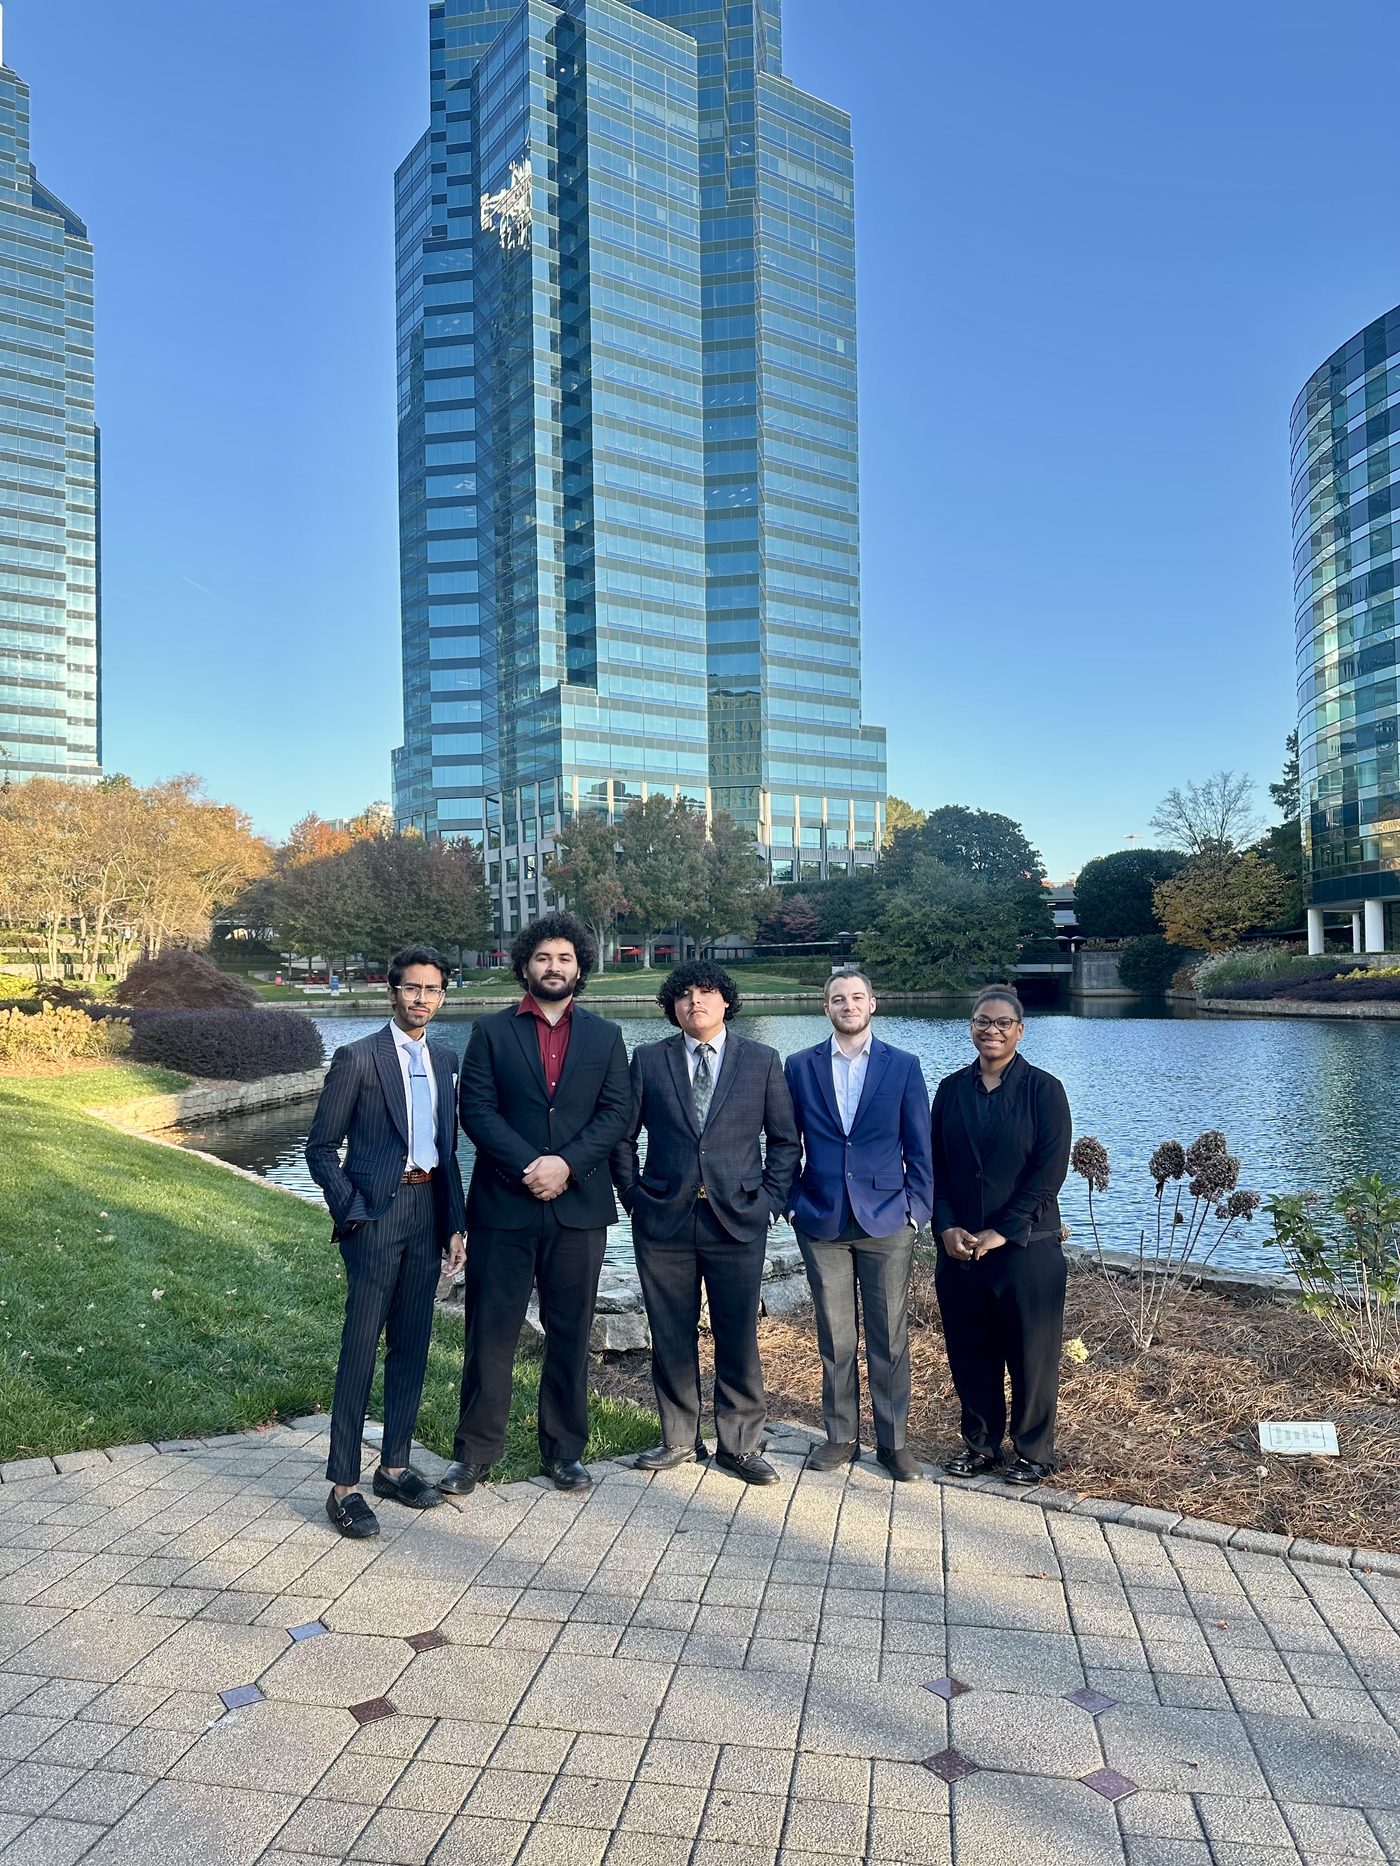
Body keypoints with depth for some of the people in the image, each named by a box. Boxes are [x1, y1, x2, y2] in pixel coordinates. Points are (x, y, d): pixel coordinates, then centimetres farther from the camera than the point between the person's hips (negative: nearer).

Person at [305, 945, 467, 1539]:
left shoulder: (444, 1060, 11)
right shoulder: (357, 1058, -7)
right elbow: (321, 1147, -5)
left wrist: (454, 1222, 11)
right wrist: (352, 1215, -12)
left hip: (427, 1213, 6)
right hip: (375, 1214, -6)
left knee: (412, 1346, 12)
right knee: (360, 1350, -2)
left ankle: (395, 1467, 26)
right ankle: (343, 1485, 7)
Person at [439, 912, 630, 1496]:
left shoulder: (605, 1037, 9)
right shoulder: (491, 1031, 5)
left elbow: (615, 1113, 1)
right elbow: (477, 1110, -5)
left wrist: (566, 1164, -14)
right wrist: (530, 1167, -16)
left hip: (579, 1206, 2)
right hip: (503, 1206, -1)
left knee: (570, 1335, 9)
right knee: (489, 1333, 4)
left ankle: (564, 1451, 23)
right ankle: (474, 1452, 18)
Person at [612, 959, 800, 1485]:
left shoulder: (762, 1061, 5)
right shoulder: (648, 1060, 5)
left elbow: (785, 1139, 8)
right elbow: (622, 1135, 10)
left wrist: (770, 1199, 0)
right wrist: (633, 1195, 3)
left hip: (737, 1220, -1)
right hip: (663, 1221, 1)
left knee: (739, 1338, 3)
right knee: (671, 1337, 8)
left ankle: (741, 1445, 18)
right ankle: (678, 1439, 25)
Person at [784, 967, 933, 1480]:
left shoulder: (903, 1066, 2)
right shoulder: (799, 1066, 4)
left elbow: (918, 1147, 3)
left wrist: (918, 1209, -2)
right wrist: (794, 1201, 2)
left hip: (886, 1221, -1)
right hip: (822, 1222, 1)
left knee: (890, 1337, 5)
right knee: (834, 1339, 9)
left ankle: (893, 1440, 18)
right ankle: (840, 1435, 23)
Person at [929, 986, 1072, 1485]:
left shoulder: (1043, 1089, -4)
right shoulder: (951, 1089, 7)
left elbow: (1050, 1171, -10)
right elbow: (935, 1164, 8)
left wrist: (1001, 1232, -14)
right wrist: (946, 1227, -6)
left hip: (1026, 1246, -3)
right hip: (958, 1247, 4)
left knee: (1031, 1353, 5)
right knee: (969, 1351, 10)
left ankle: (1034, 1451, 22)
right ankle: (980, 1443, 28)